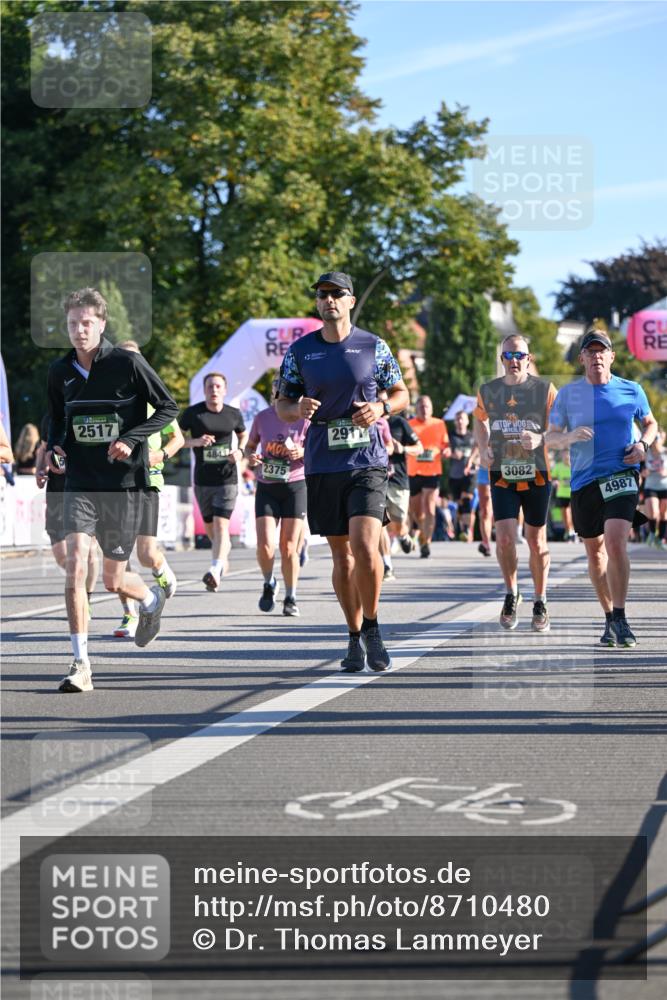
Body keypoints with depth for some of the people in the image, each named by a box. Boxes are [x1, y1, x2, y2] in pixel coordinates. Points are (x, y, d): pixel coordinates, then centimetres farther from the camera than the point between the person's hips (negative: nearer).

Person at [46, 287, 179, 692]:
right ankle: (81, 665, -13)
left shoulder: (128, 363, -9)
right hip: (80, 484, 3)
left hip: (125, 483, -3)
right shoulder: (60, 371, 4)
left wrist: (131, 439, -15)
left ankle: (152, 598, 43)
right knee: (75, 566, -16)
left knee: (113, 581, 5)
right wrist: (54, 447, 0)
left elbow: (169, 407, -3)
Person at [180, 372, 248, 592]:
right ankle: (224, 552, 44)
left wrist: (240, 451, -1)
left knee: (221, 524, -16)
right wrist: (196, 442, -18)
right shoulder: (192, 413, -3)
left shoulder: (234, 414, 3)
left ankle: (215, 570, -25)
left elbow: (243, 435, 20)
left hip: (227, 478, -1)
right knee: (209, 527, 13)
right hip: (202, 480, 1)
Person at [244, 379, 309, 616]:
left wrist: (302, 452, -20)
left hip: (295, 486, -1)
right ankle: (269, 584, 19)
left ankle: (290, 599, 15)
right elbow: (250, 446, 16)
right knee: (265, 545, -10)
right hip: (266, 487, 2)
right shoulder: (262, 417, 3)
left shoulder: (304, 419, -4)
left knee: (289, 547, -1)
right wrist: (250, 456, -7)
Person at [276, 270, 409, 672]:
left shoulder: (374, 346, 3)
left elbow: (401, 394, 12)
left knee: (365, 545, -17)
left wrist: (380, 408, -9)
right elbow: (282, 405, 12)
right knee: (341, 553, 7)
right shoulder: (300, 351, 7)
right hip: (322, 465, 2)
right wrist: (297, 408, -11)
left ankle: (372, 629, 1)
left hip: (368, 461, -2)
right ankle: (355, 638, 18)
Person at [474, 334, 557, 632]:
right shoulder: (488, 391, 4)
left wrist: (539, 439, -22)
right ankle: (511, 593, 13)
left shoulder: (545, 390, -4)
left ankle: (540, 604, 21)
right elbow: (480, 420, 23)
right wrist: (483, 448, 6)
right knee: (505, 538, -12)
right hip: (502, 474, 1)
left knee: (537, 541, 5)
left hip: (536, 474, -1)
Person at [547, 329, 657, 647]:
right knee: (595, 551, 10)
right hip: (584, 480, 2)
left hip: (621, 476, -2)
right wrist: (570, 436, -16)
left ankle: (620, 619, -13)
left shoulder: (631, 391, 3)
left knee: (615, 543, -20)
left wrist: (643, 444, -2)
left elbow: (650, 423, 19)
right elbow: (550, 438, 6)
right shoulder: (568, 394, 3)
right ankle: (609, 618, 26)